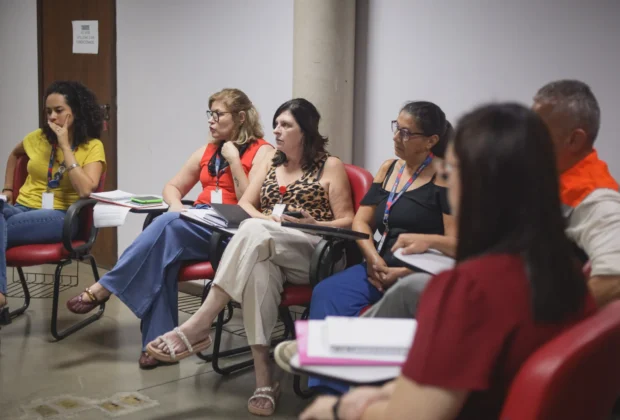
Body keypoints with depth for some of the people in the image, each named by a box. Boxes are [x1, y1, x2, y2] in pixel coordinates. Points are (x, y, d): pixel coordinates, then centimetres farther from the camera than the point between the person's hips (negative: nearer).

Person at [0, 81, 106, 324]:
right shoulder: (38, 138, 10)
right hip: (21, 208, 4)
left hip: (60, 217, -4)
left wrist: (65, 146, -15)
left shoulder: (92, 147, -2)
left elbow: (86, 190, -19)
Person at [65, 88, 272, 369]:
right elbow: (172, 186, 23)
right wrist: (176, 207, 0)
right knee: (163, 250, -29)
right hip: (195, 224, 6)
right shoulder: (208, 151, 21)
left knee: (167, 226, -31)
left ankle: (105, 288, -21)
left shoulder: (261, 152, 1)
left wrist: (234, 160, -10)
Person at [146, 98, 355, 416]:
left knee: (254, 233, -35)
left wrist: (313, 225, -16)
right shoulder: (270, 163, 24)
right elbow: (244, 204, 16)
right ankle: (263, 378, -42)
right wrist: (267, 219, -6)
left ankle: (199, 324, -39)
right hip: (268, 247, 4)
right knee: (259, 264, -37)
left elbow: (347, 223, 3)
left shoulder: (330, 167, 8)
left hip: (314, 255, -3)